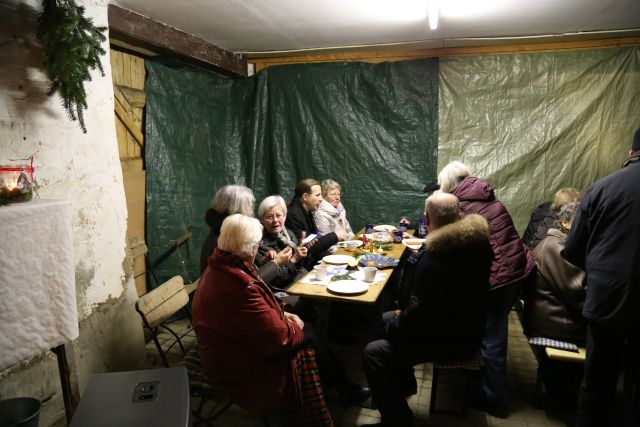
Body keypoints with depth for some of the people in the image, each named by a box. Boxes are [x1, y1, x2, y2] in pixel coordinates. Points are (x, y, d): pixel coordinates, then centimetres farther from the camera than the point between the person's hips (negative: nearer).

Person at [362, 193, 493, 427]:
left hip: (453, 340, -9)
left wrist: (395, 323, -6)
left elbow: (417, 318, -25)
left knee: (373, 352, -11)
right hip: (466, 325, 9)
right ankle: (402, 382, 36)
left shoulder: (433, 262, -33)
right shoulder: (478, 240, -5)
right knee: (386, 320, 18)